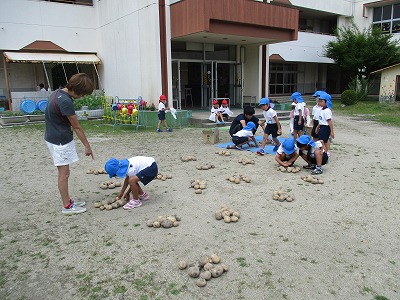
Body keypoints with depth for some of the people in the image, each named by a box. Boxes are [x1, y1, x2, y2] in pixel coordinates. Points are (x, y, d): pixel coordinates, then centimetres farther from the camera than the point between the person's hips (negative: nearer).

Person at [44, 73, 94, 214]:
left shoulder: (57, 93, 6)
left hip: (53, 138, 10)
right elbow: (76, 127, -19)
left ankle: (68, 200, 27)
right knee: (64, 173, 0)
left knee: (64, 172, 16)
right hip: (60, 141, -10)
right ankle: (67, 206, 10)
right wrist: (87, 146, -10)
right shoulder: (65, 102, -25)